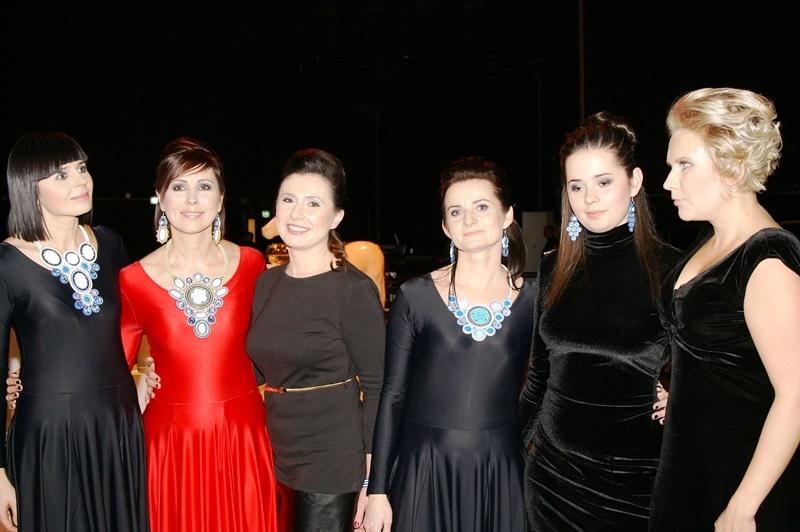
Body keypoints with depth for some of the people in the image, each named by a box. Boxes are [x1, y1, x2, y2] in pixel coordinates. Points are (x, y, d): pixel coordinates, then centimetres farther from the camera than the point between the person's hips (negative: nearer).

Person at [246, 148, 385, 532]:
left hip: (332, 467, -6)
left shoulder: (355, 290, -13)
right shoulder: (266, 283, 6)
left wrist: (370, 478, -14)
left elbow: (377, 387, -11)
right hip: (275, 456, 6)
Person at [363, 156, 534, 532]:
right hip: (423, 473, -1)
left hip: (501, 473, 1)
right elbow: (392, 394, 0)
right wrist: (377, 490, -2)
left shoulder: (532, 301, 0)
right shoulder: (415, 297, -3)